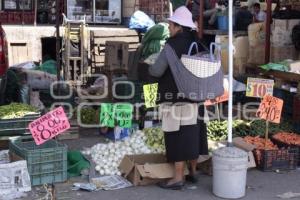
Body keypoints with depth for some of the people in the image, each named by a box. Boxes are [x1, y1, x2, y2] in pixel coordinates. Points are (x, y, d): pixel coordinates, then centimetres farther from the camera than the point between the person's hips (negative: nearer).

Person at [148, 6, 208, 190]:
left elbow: (157, 70, -15)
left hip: (176, 97, -7)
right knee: (193, 132, 14)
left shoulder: (173, 44, -14)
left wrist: (150, 67, 6)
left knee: (178, 135, -2)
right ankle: (193, 172, 26)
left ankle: (178, 178, 3)